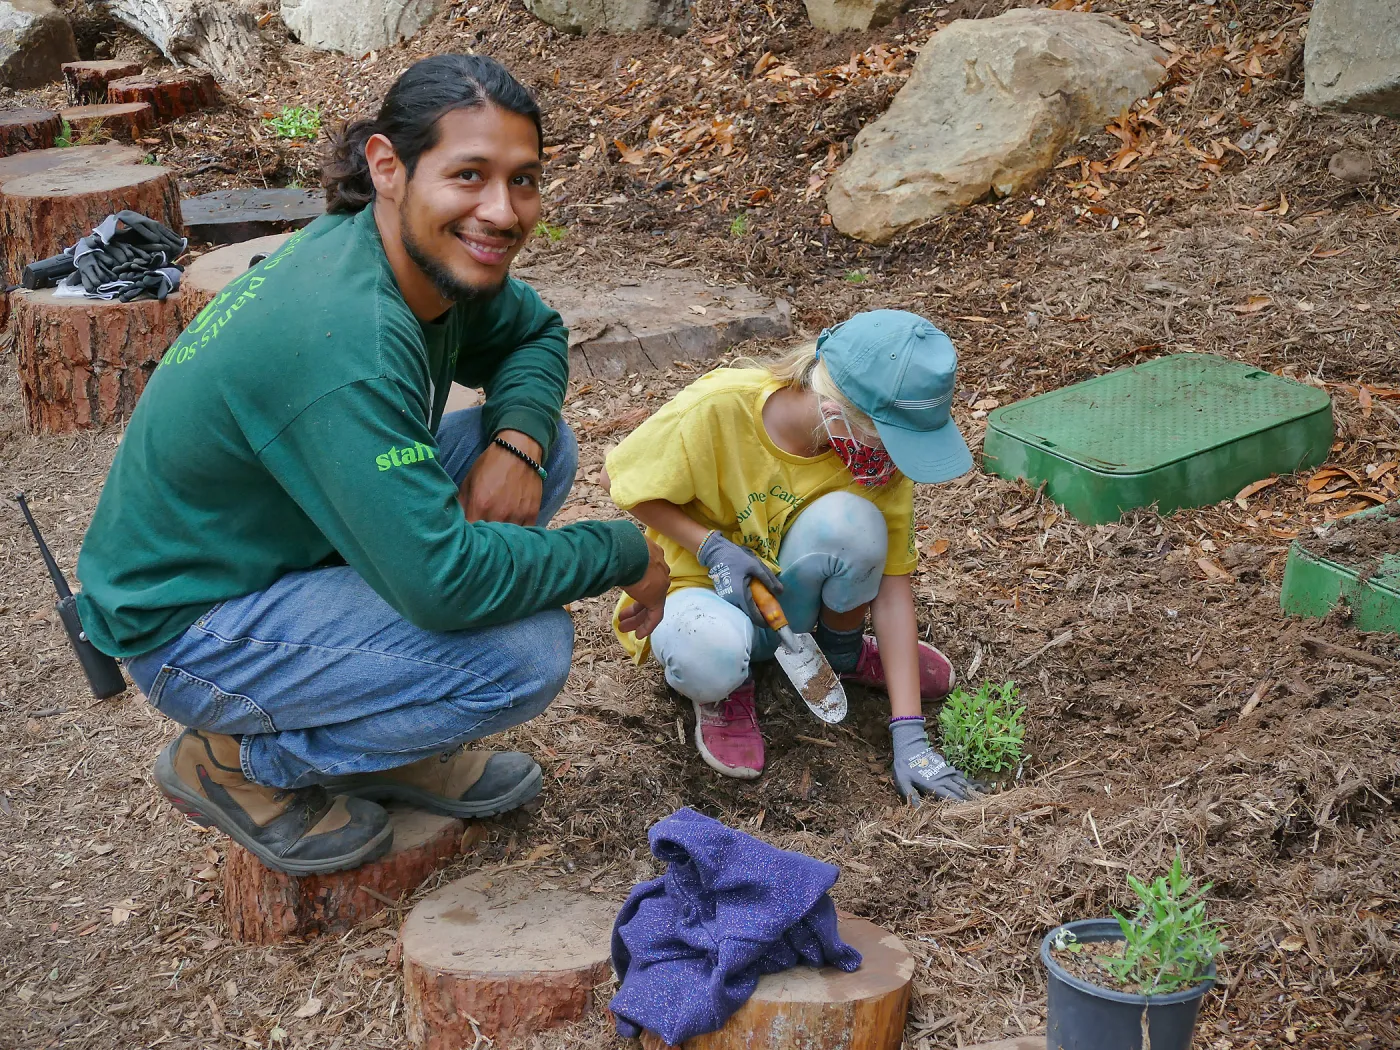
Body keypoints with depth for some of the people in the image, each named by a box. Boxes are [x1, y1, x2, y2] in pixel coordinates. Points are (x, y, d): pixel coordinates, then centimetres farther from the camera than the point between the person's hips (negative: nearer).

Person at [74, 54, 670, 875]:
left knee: (546, 443, 4)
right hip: (190, 632, -9)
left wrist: (516, 442, -11)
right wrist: (624, 555, -20)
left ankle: (385, 742, 11)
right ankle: (240, 763, -2)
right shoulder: (345, 340, -34)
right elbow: (444, 581, -35)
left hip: (285, 541, 9)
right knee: (527, 653, -24)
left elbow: (535, 335, 13)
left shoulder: (432, 258, -7)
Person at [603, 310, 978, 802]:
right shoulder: (719, 409, -28)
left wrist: (909, 734, -20)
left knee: (850, 522, -32)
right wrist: (712, 548, -23)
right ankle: (726, 683, -2)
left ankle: (844, 651, 0)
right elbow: (619, 480, -12)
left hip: (788, 598, 3)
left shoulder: (881, 453, -19)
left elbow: (891, 586, -16)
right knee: (710, 652, -41)